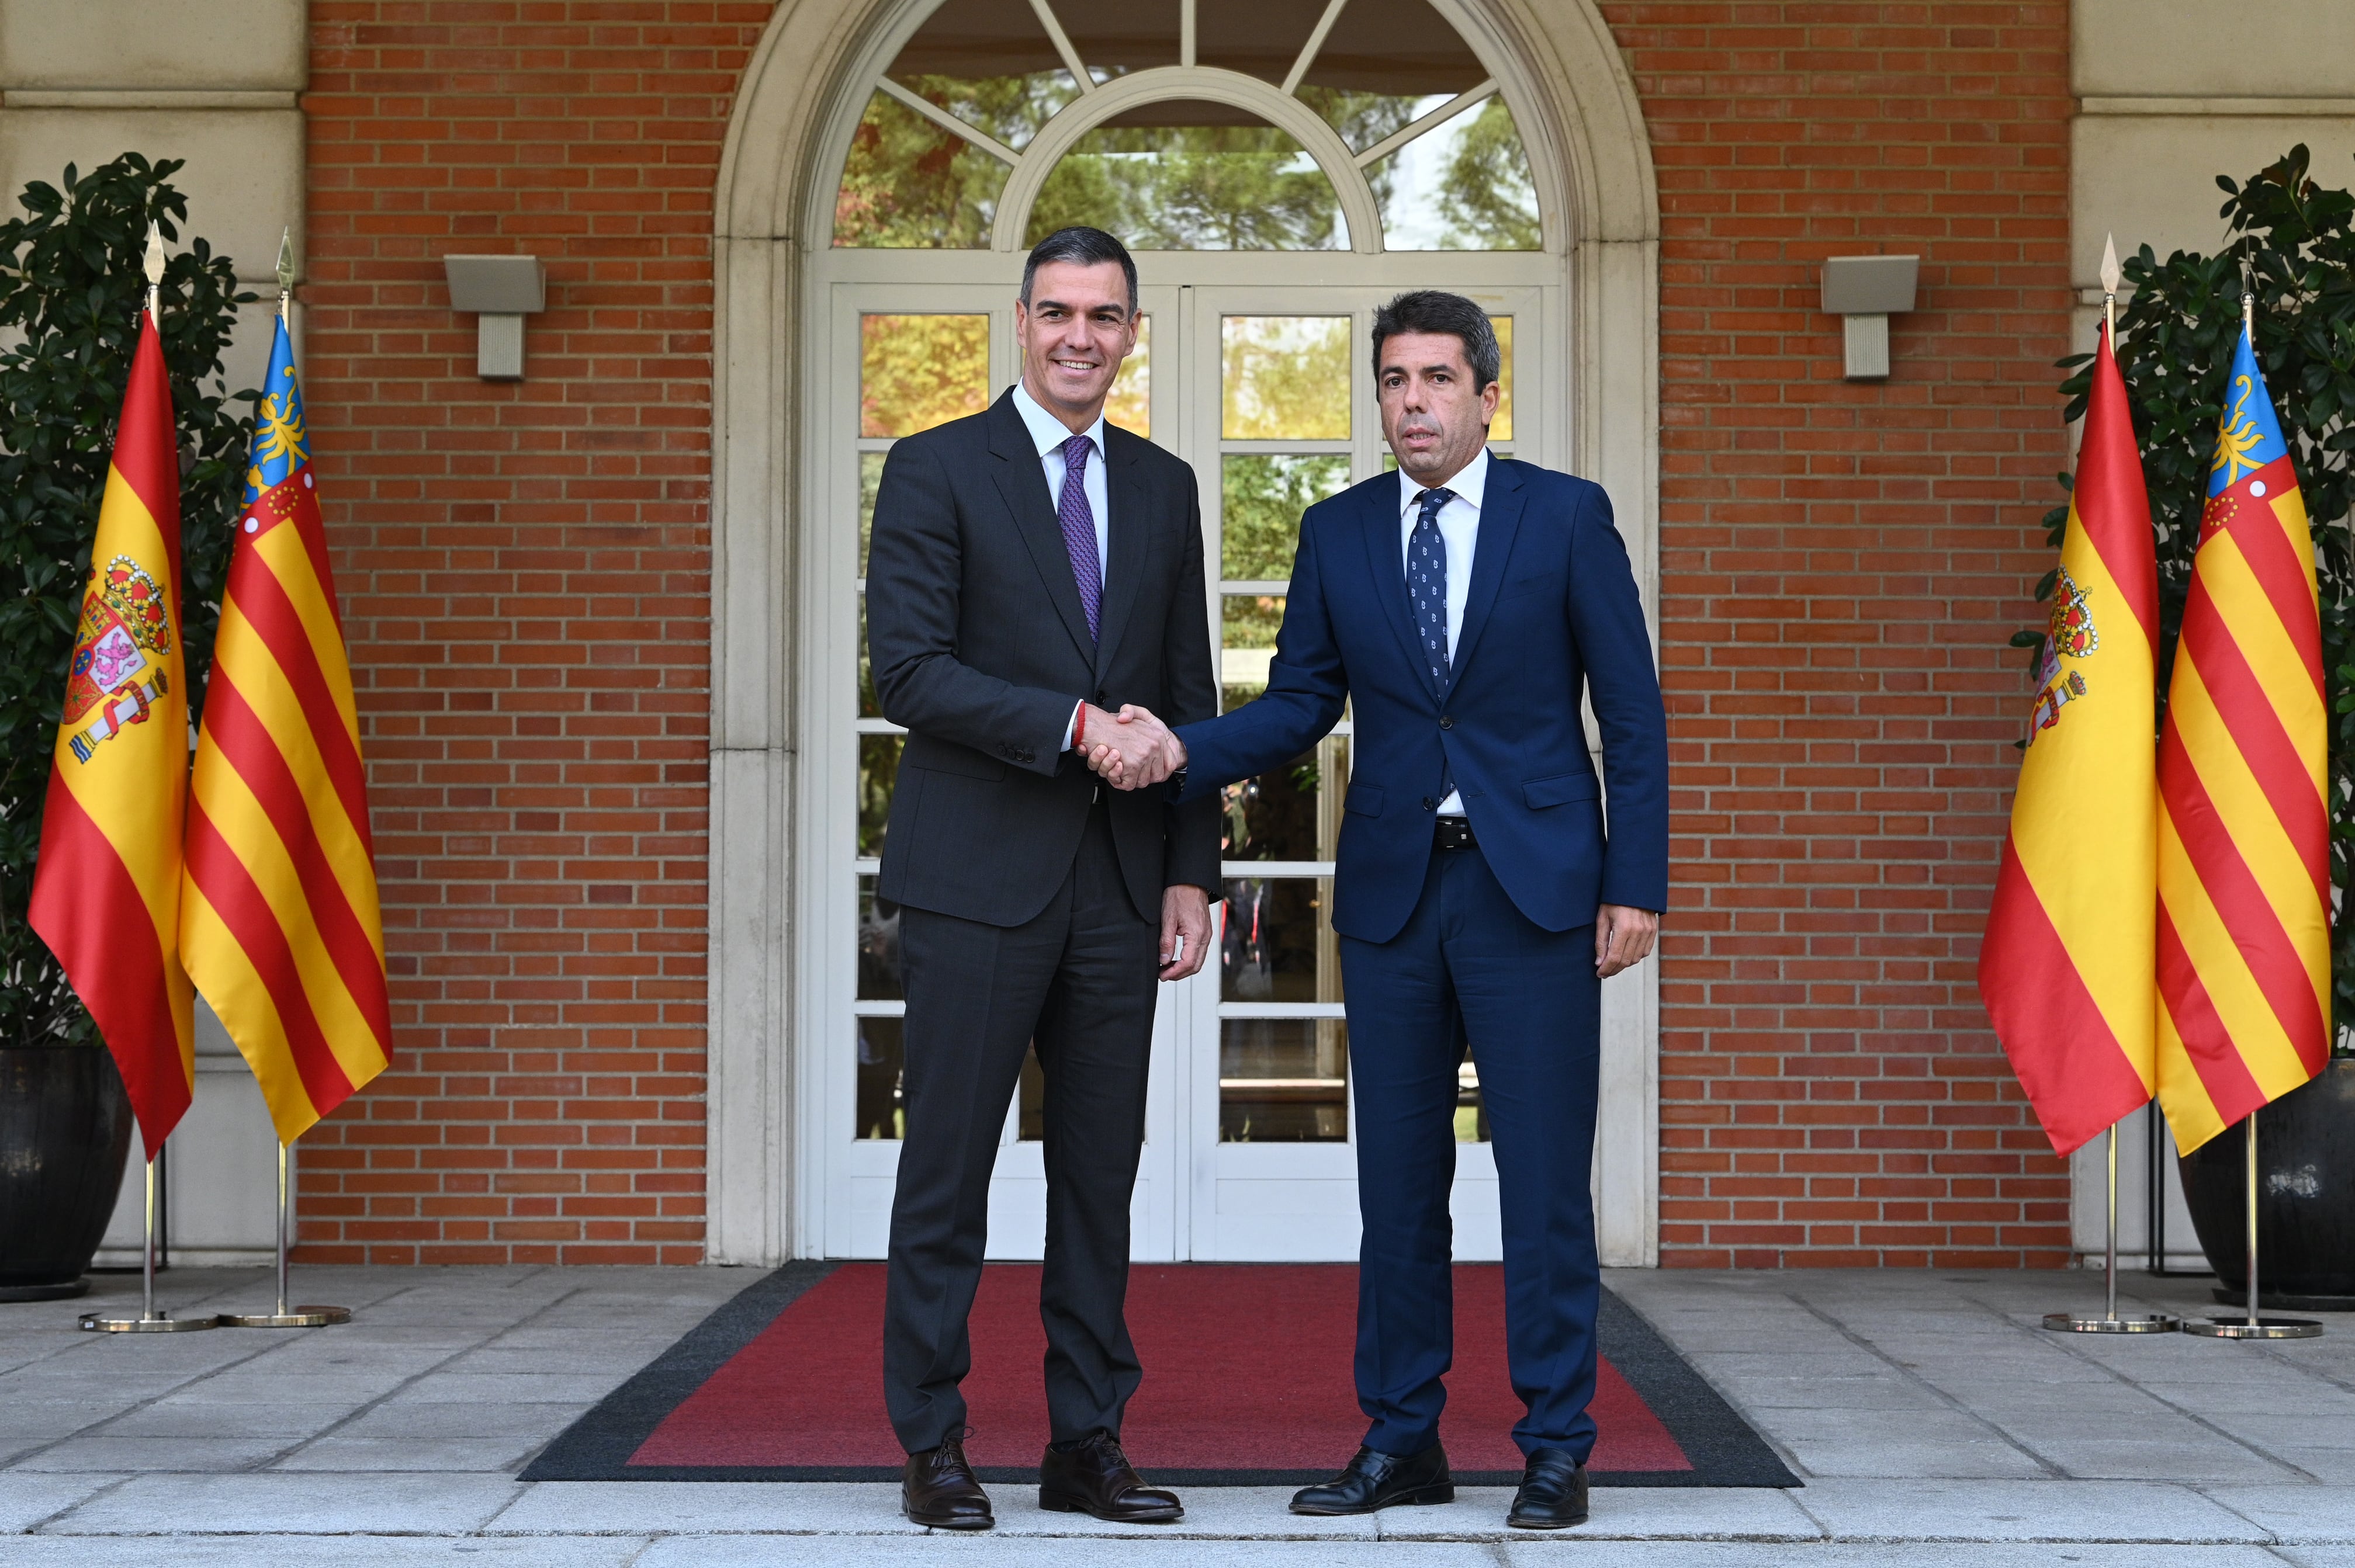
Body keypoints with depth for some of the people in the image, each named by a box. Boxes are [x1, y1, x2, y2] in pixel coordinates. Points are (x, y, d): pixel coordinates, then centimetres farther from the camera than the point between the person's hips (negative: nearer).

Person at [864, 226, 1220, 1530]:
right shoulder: (936, 471, -1)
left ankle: (1087, 1444, 15)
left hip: (1119, 878, 5)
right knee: (948, 1167, 0)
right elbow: (907, 672, -10)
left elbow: (1189, 698, 15)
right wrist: (1074, 724, -17)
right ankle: (933, 1449, 9)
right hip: (976, 875, -4)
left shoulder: (1164, 489, 14)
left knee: (1101, 1172, 7)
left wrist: (1192, 870, 8)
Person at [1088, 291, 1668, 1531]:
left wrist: (1636, 887, -7)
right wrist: (1180, 751, -11)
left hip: (1533, 886, -3)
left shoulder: (1566, 517, 0)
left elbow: (1632, 711, -1)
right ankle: (1401, 1439, 17)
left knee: (1544, 1179, -1)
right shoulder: (1336, 533, 9)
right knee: (1397, 1178, 8)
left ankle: (1555, 1450, 8)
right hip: (1392, 888, 3)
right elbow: (1299, 705, 7)